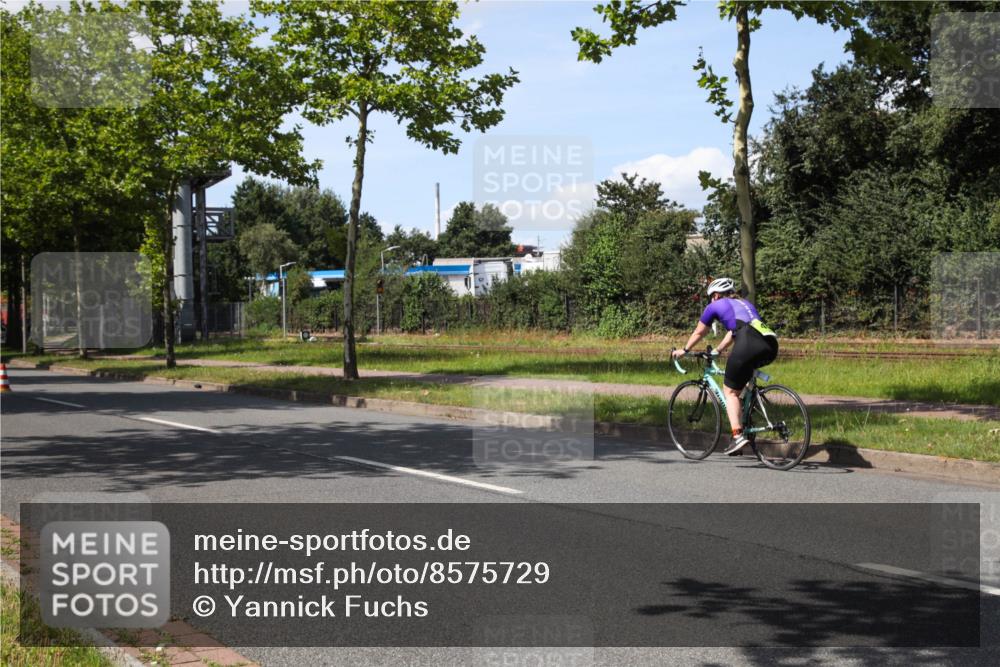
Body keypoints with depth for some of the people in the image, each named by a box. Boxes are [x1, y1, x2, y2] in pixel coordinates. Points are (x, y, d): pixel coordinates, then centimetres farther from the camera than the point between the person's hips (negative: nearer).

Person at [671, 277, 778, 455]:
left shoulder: (715, 306, 20)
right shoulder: (744, 303, 35)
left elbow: (698, 333, 32)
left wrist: (684, 351, 47)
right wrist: (717, 350, 60)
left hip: (748, 345, -6)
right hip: (771, 348, 6)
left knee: (730, 391, 8)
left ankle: (738, 435, -8)